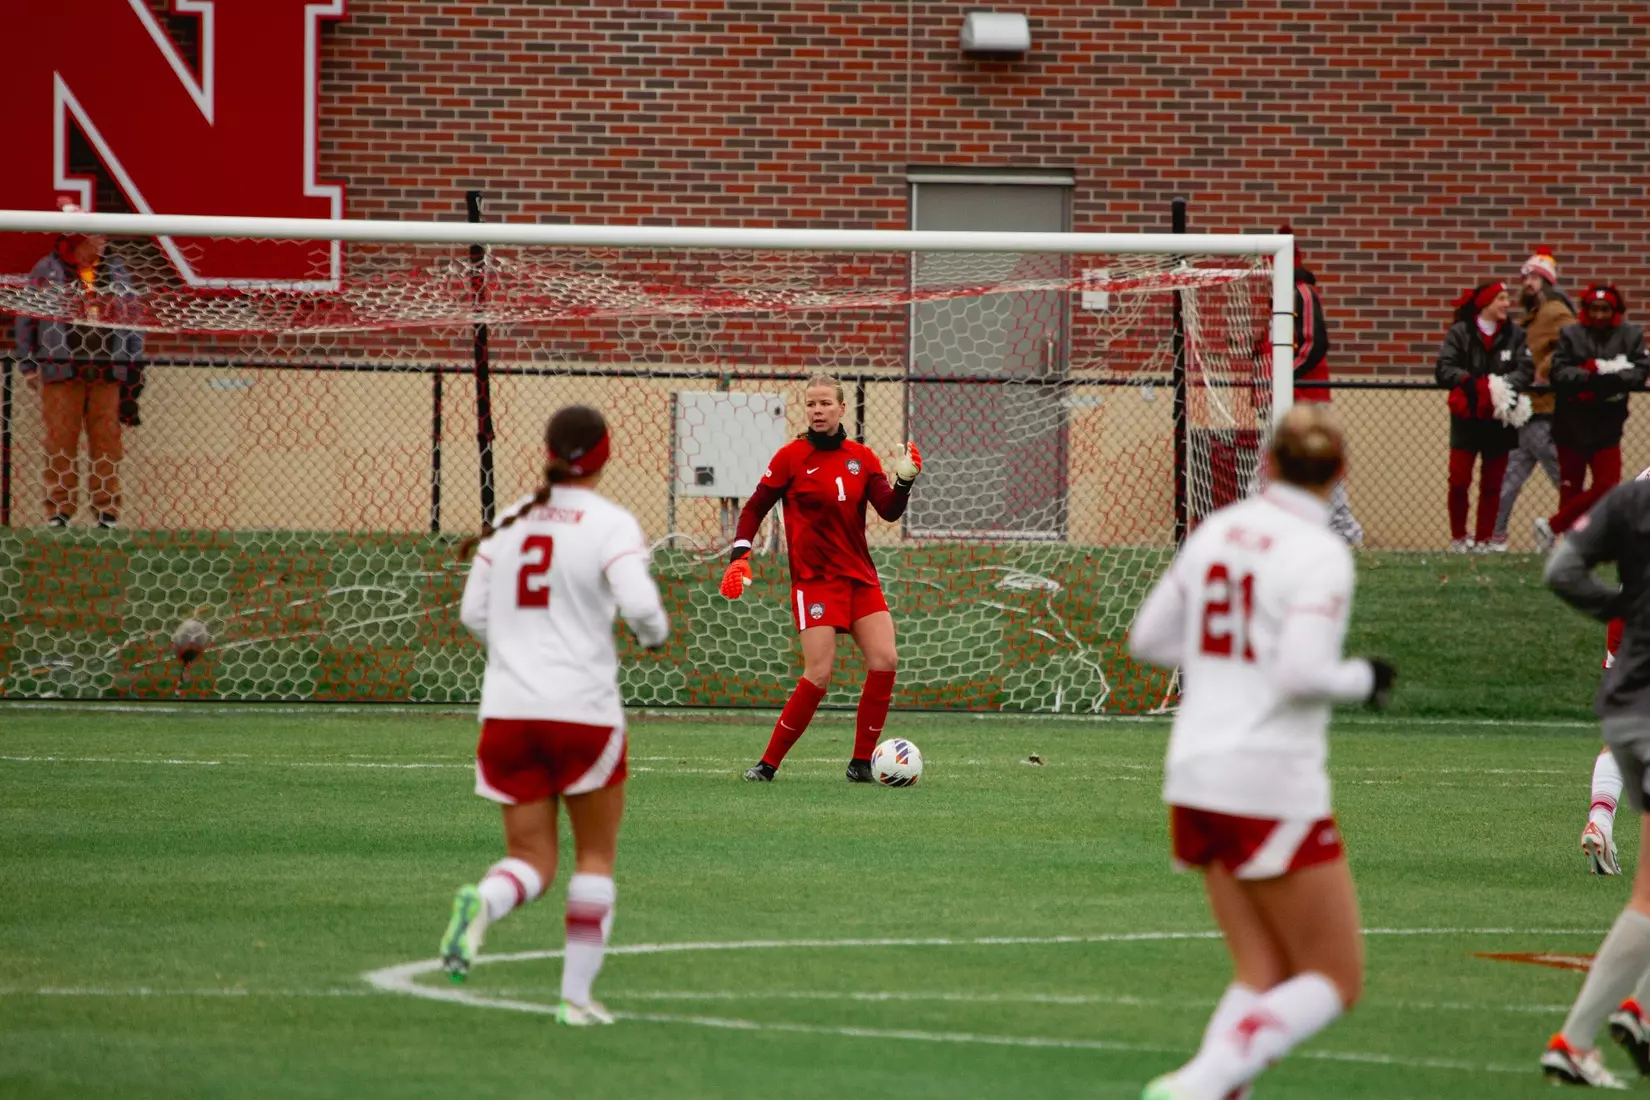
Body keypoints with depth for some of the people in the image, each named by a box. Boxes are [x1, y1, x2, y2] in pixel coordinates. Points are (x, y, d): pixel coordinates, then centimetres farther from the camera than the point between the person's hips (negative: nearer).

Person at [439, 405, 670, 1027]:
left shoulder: (509, 521, 7)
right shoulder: (610, 525, -7)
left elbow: (473, 614, 9)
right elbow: (639, 605, -18)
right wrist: (655, 633, 4)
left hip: (507, 711, 4)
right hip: (583, 710, -4)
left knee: (531, 860, 9)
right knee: (596, 857, 15)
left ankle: (482, 904, -25)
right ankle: (576, 994, 10)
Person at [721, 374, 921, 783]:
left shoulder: (862, 458, 6)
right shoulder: (792, 457, -3)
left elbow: (889, 511, -1)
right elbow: (755, 508, 2)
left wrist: (904, 481, -20)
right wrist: (740, 556, -10)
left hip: (860, 577, 4)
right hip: (815, 578, -4)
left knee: (884, 662, -9)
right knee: (818, 675, -15)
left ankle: (861, 763, 4)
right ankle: (768, 764, -3)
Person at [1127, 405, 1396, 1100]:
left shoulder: (1217, 531, 8)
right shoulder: (1321, 554, -12)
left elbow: (1147, 638, 15)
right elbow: (1303, 672, -22)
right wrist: (1364, 679, -3)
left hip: (1197, 778, 7)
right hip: (1273, 786, -7)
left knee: (1263, 976, 13)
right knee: (1335, 982, 3)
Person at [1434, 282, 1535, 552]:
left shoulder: (1514, 335, 5)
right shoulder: (1460, 333, -2)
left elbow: (1526, 370, -4)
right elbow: (1444, 369, -9)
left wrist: (1505, 385, -23)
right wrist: (1472, 382, -23)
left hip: (1499, 420, 2)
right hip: (1466, 418, -2)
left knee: (1492, 484, 6)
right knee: (1459, 481, -6)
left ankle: (1484, 539, 14)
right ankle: (1458, 537, 8)